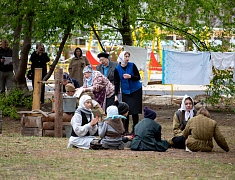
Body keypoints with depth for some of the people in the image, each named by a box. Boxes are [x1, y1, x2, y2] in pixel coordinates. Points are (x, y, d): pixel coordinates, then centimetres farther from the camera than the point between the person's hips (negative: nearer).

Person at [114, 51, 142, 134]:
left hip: (135, 91, -1)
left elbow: (138, 77, -4)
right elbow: (116, 83, 1)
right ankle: (125, 129, 8)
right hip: (125, 92, 1)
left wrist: (130, 76, -22)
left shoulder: (132, 65, -7)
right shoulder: (117, 69, -4)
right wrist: (116, 95, -2)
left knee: (134, 110, -3)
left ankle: (135, 129, 6)